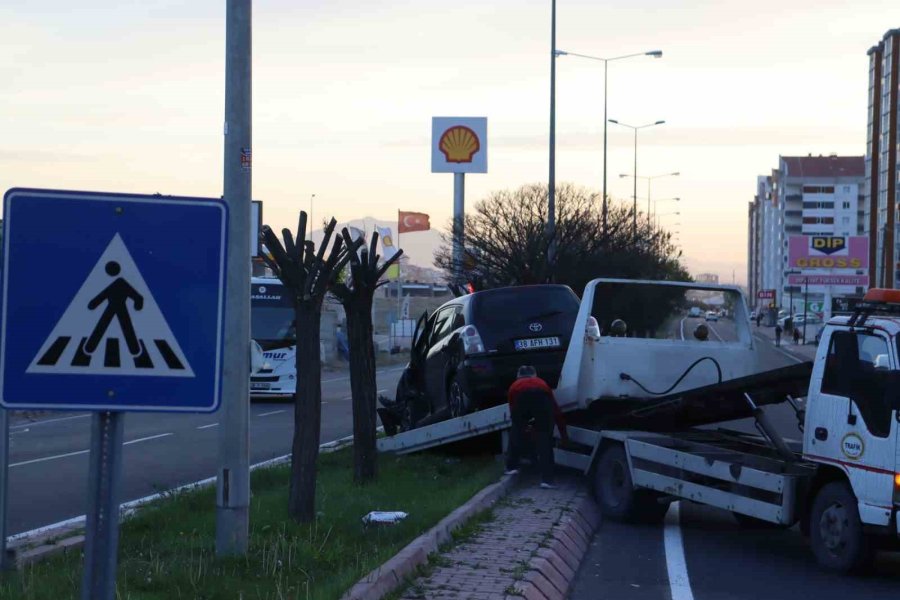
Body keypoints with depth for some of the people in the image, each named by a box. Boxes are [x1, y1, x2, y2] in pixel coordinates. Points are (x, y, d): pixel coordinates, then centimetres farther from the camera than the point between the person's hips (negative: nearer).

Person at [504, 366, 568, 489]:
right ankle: (546, 479, 5)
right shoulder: (542, 384, 43)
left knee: (516, 430, 25)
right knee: (544, 437, 9)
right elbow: (556, 411, 47)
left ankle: (511, 467, 27)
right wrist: (563, 432, 58)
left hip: (521, 395, 0)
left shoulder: (515, 386, 41)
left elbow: (513, 412, 46)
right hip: (541, 396, 0)